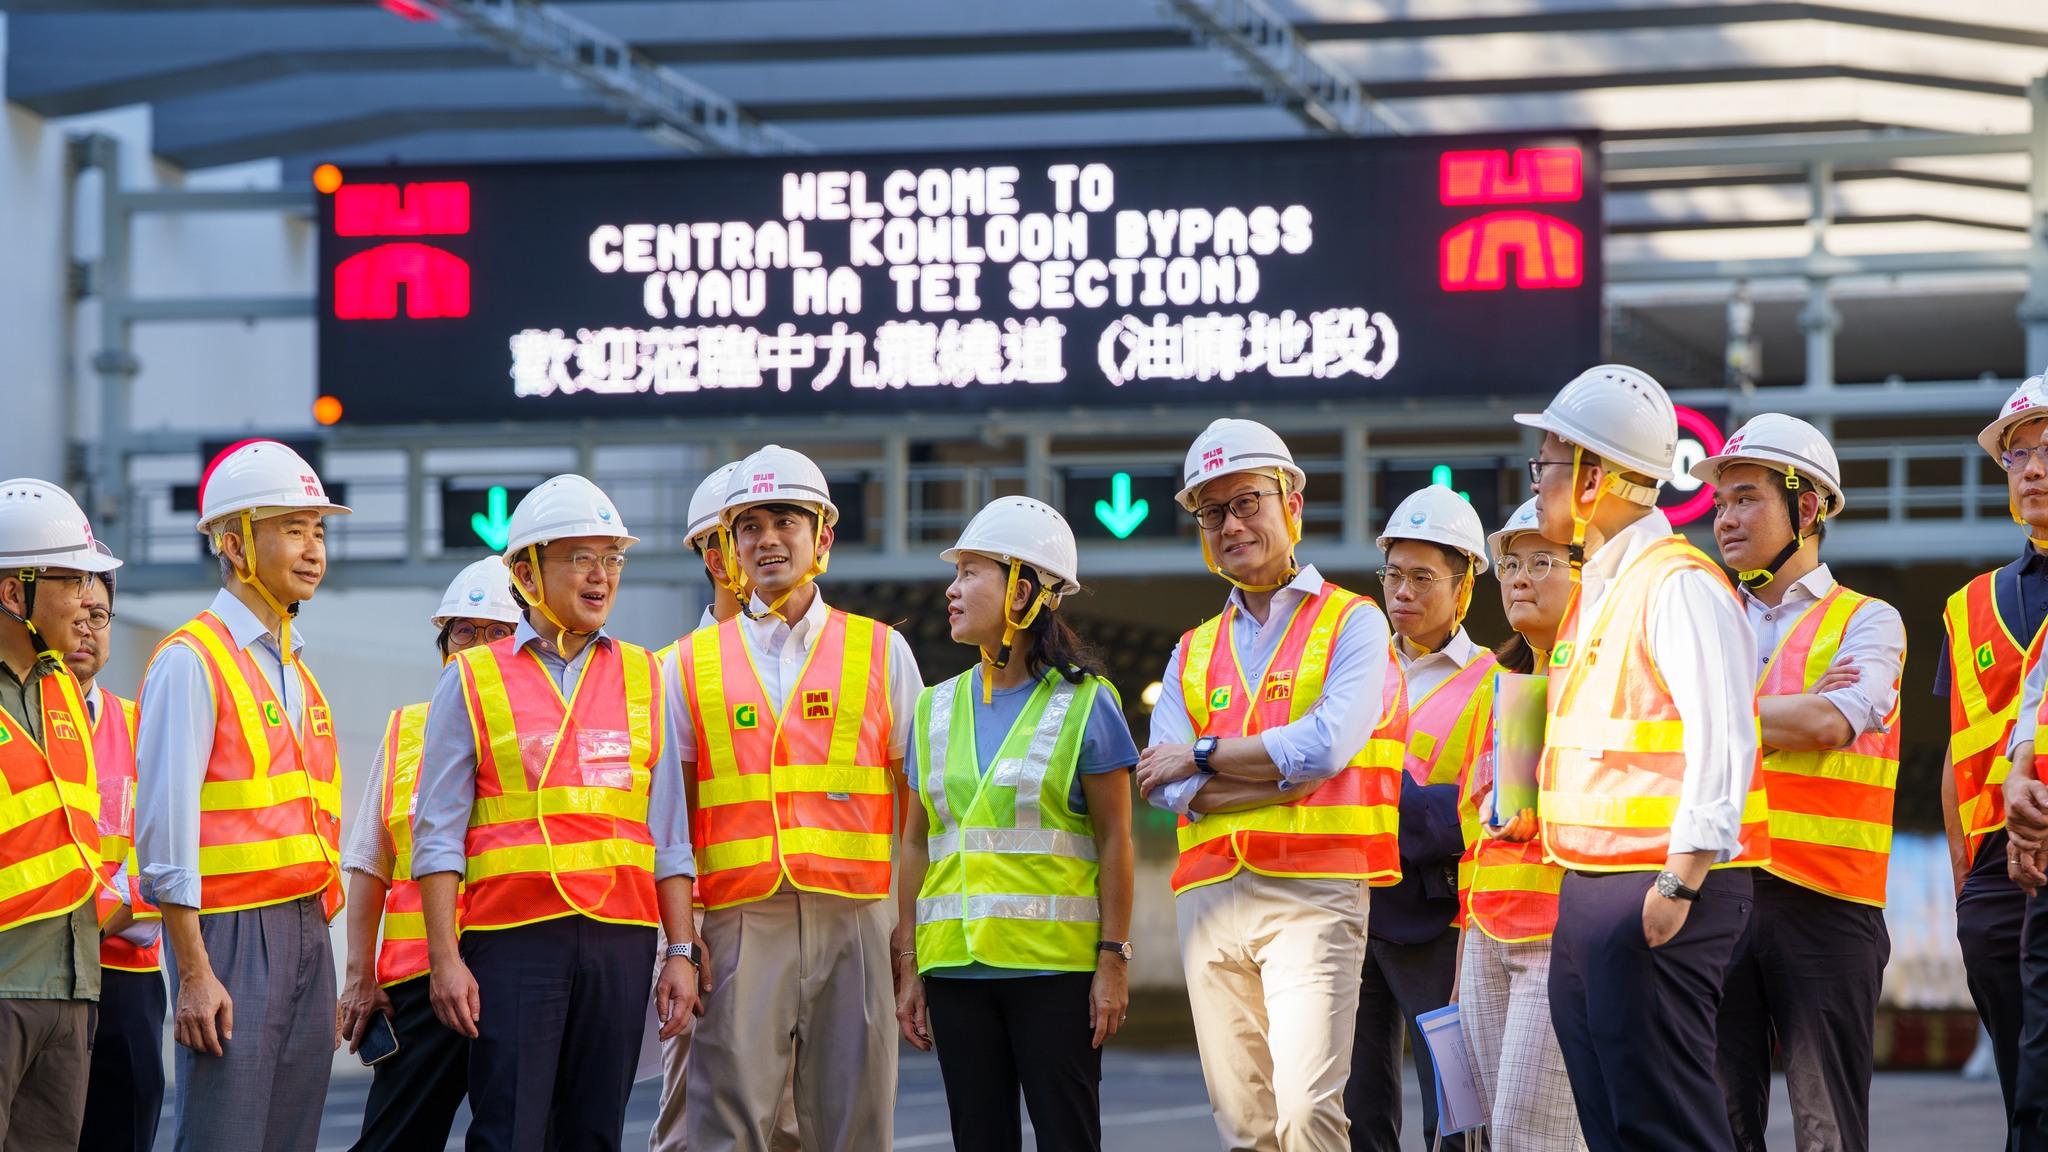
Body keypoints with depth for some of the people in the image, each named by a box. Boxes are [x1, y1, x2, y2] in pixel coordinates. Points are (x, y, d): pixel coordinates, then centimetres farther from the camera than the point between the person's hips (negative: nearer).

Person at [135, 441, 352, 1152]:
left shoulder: (295, 672, 18)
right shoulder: (192, 661, -7)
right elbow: (166, 825, -13)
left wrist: (316, 948, 15)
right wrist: (194, 973, -17)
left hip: (305, 931, 8)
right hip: (233, 932, -8)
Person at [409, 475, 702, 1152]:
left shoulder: (644, 680, 13)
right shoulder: (472, 681, 4)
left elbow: (669, 835, 13)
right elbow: (438, 835, 1)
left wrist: (682, 951, 6)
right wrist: (445, 959, -7)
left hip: (618, 942, 3)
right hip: (512, 941, -3)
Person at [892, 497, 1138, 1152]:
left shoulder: (1084, 704, -1)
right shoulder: (938, 709, 12)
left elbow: (1115, 841, -2)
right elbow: (916, 844, 13)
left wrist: (1114, 959, -7)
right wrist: (907, 966, 8)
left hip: (1055, 967, -4)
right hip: (956, 968, 4)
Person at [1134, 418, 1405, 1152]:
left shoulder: (1352, 624, 6)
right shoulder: (1193, 653, 20)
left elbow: (1326, 745, -11)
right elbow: (1169, 789, 5)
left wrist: (1203, 756, -2)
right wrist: (1287, 775, -7)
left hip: (1312, 892, -5)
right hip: (1211, 895, 5)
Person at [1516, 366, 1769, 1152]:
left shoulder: (1678, 584, -11)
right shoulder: (1596, 590, 19)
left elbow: (1724, 742, -19)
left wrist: (1681, 882, -22)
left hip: (1656, 888, -10)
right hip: (1591, 888, 10)